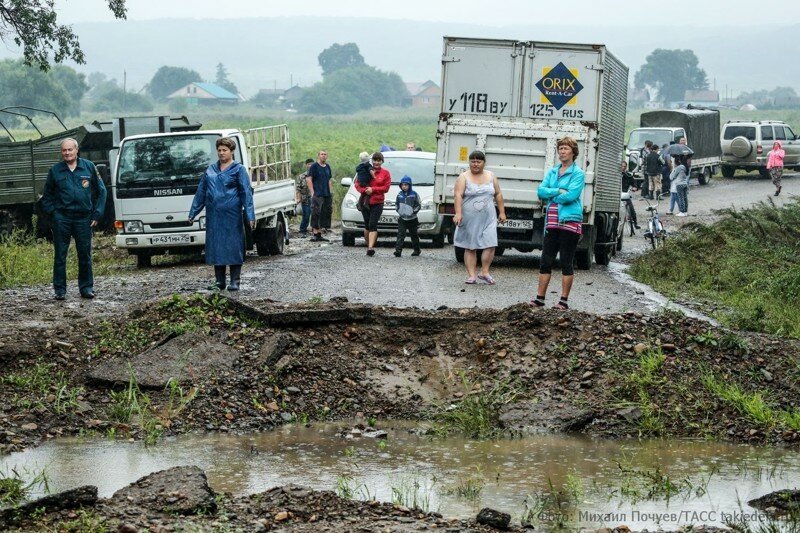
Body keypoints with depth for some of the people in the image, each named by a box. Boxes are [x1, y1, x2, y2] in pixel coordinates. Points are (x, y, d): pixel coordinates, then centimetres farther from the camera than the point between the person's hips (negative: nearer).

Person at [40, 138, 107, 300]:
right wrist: (52, 212, 3)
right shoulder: (55, 170, 5)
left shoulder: (89, 167, 5)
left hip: (83, 218, 0)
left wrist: (97, 214, 4)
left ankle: (86, 287, 13)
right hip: (61, 218, 0)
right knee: (60, 255, 0)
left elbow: (101, 191, 10)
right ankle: (60, 289, 4)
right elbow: (47, 195, 15)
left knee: (85, 254, 4)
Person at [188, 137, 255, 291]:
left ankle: (235, 281, 2)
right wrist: (193, 213, 17)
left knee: (233, 246, -3)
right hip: (213, 215, 5)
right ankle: (219, 281, 13)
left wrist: (250, 215, -11)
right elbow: (201, 191, 19)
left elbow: (246, 192, -3)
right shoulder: (211, 169, 14)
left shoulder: (238, 169, 1)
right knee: (215, 246, 5)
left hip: (231, 215, -5)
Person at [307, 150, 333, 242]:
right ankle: (315, 233, -10)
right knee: (316, 214, -11)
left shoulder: (327, 167, 17)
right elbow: (309, 180, -8)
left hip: (327, 195, 7)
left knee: (325, 214, 6)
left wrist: (331, 192, 15)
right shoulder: (314, 166, -3)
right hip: (317, 195, -7)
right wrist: (312, 192, -15)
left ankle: (319, 234, 12)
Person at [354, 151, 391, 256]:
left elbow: (386, 187, -4)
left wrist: (373, 189, -13)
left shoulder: (385, 173, 2)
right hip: (365, 202, 3)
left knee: (373, 225, -13)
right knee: (367, 225, 9)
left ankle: (370, 247, -21)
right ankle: (368, 245, 21)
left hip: (377, 203, -3)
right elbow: (357, 184, 4)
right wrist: (364, 190, -15)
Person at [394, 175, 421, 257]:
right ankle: (398, 250, -18)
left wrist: (413, 212, -12)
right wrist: (398, 210, 2)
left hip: (412, 219, -2)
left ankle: (417, 250, 25)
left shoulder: (414, 194, -5)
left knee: (414, 235, 11)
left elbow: (418, 205, -1)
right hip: (402, 219, 2)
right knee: (400, 235, -11)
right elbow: (396, 204, 17)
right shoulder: (399, 194, 6)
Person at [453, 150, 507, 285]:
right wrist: (458, 213, -22)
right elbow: (458, 195, -11)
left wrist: (502, 212, 10)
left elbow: (498, 194, 15)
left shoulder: (491, 176, 11)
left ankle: (484, 272, 4)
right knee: (470, 248, 1)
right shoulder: (464, 177, -1)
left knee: (490, 245, -9)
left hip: (488, 219, 2)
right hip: (469, 219, -2)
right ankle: (471, 275, 5)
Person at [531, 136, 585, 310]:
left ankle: (564, 300, 6)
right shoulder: (552, 172, 14)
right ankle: (540, 298, 10)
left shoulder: (578, 174, -4)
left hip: (570, 222, -5)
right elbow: (541, 191, 4)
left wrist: (551, 196, -5)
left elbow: (571, 195, -16)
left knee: (566, 263, 0)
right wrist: (559, 191, -10)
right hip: (552, 222, 5)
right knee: (545, 261, 5)